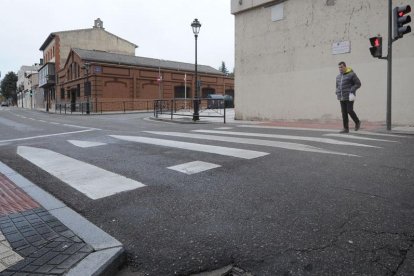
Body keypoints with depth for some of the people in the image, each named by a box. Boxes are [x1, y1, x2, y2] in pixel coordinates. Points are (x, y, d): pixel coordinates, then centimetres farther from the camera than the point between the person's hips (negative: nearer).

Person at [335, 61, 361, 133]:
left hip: (349, 97, -6)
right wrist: (337, 94, 7)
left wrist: (352, 91, -17)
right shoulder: (338, 76, 15)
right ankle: (346, 129, 4)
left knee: (350, 111, -11)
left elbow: (358, 84, -5)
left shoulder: (351, 74, -4)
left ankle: (357, 122, 15)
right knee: (344, 112, 2)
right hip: (342, 98, 6)